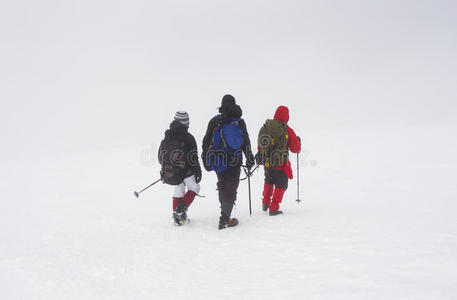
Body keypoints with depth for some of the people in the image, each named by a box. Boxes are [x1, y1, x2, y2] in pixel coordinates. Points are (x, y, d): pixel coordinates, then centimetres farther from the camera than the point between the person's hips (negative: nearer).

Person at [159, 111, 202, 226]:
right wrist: (198, 171, -3)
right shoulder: (188, 138, -14)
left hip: (169, 172, 5)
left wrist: (164, 169, 23)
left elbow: (161, 156, 10)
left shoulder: (167, 137, 3)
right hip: (186, 170, -5)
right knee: (194, 188, 15)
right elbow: (193, 158, -13)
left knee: (179, 189, 22)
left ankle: (176, 215, 17)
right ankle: (181, 209, -3)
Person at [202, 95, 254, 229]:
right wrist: (249, 158, 14)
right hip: (235, 162, -2)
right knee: (231, 189, 3)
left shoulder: (214, 121, -1)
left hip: (218, 161, 2)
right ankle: (224, 220, -3)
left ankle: (225, 212, 27)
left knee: (222, 186, 20)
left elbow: (206, 141, 2)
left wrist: (205, 158, 12)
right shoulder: (240, 122, -3)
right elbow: (246, 143, 3)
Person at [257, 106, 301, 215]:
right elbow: (296, 149, -6)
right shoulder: (287, 131, -14)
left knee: (269, 181, 29)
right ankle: (273, 208, 9)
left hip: (267, 163, 4)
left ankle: (265, 203, 34)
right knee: (281, 185, 13)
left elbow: (259, 146, 7)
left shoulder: (264, 128, -3)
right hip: (281, 165, -4)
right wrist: (298, 141, 15)